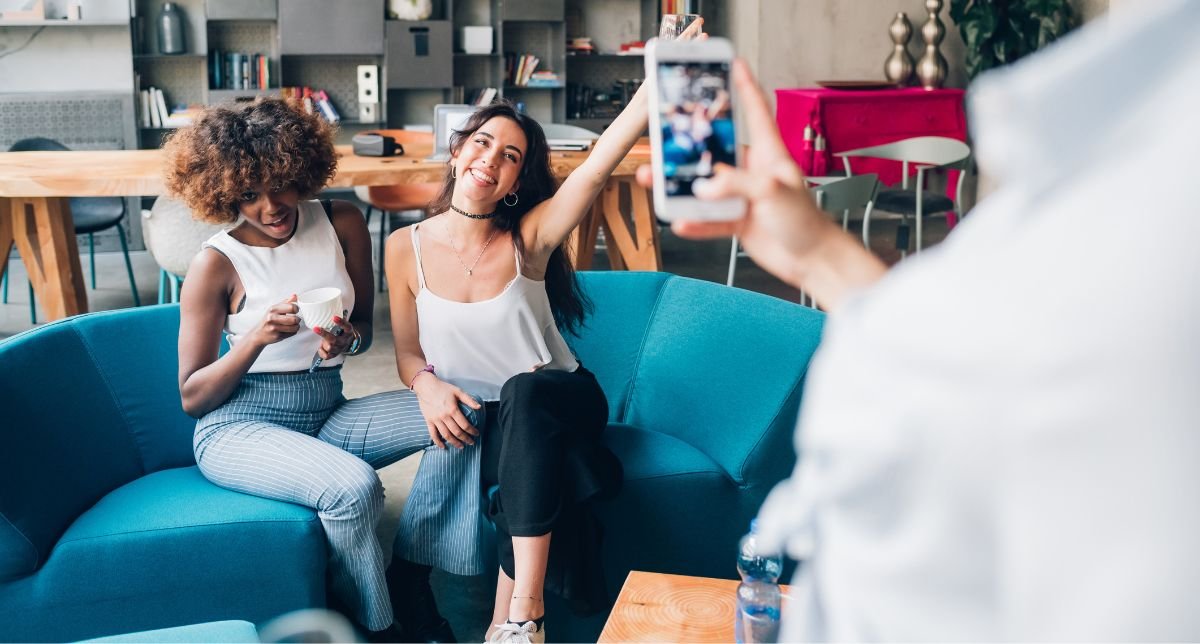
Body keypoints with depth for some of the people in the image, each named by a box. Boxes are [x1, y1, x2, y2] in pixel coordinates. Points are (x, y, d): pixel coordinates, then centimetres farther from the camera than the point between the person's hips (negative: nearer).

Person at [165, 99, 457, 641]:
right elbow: (191, 397, -6)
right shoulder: (217, 263, -9)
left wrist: (347, 339, -12)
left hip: (327, 414, 5)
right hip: (240, 425, -5)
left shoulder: (342, 224, 1)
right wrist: (257, 338, -23)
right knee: (352, 485, -34)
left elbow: (365, 326, 13)